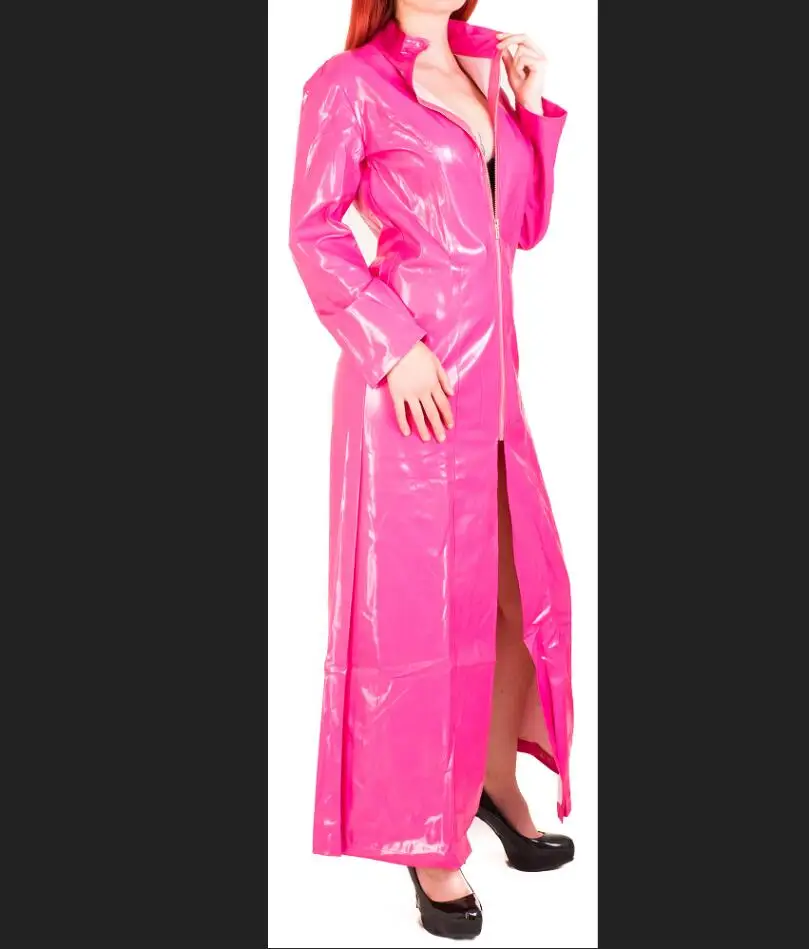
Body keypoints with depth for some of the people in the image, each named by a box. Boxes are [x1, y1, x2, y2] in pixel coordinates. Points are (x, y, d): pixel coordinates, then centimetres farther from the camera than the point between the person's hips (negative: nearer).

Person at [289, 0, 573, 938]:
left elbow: (527, 225, 18)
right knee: (420, 603, 1)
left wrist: (531, 103, 10)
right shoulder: (349, 84, -3)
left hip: (492, 369, 7)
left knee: (523, 586, 14)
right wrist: (394, 346, -17)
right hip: (414, 379, -7)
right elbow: (313, 232, -8)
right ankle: (428, 841, 18)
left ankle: (497, 783, 36)